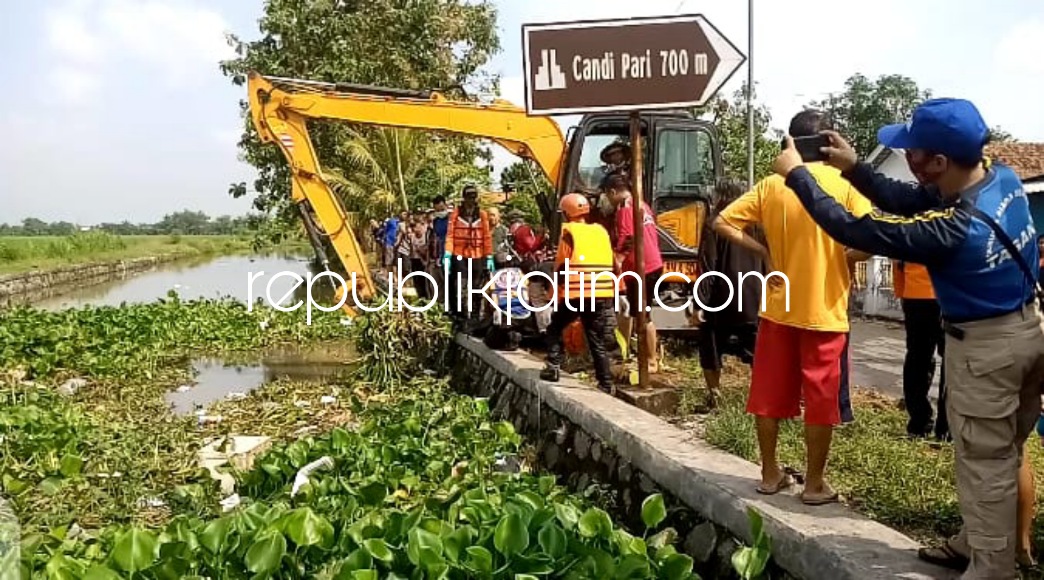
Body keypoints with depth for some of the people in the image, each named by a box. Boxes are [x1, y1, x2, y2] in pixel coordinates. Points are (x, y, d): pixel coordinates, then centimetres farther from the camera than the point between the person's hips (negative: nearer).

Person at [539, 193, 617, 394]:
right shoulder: (601, 231, 13)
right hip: (603, 294, 4)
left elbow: (562, 265, 0)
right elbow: (611, 264, 16)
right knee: (598, 342, 8)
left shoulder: (569, 231, -1)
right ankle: (606, 384, 5)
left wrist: (558, 290, 12)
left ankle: (553, 367, 8)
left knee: (555, 328, 18)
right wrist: (614, 293, 22)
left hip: (575, 293, -4)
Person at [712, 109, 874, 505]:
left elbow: (723, 223, -3)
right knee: (821, 398, 8)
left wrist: (763, 251, 3)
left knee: (769, 393, 12)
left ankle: (770, 474, 23)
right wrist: (841, 258, 5)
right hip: (824, 310, -2)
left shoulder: (771, 185, 1)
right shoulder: (844, 184, -7)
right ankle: (815, 484, 16)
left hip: (778, 307, 3)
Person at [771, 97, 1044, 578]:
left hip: (986, 347, -9)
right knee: (1002, 454, 21)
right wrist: (854, 168, 0)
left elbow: (853, 230, -26)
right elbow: (909, 202, 3)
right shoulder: (1002, 176, -7)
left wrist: (796, 174, -18)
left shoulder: (950, 229, -33)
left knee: (984, 462, 7)